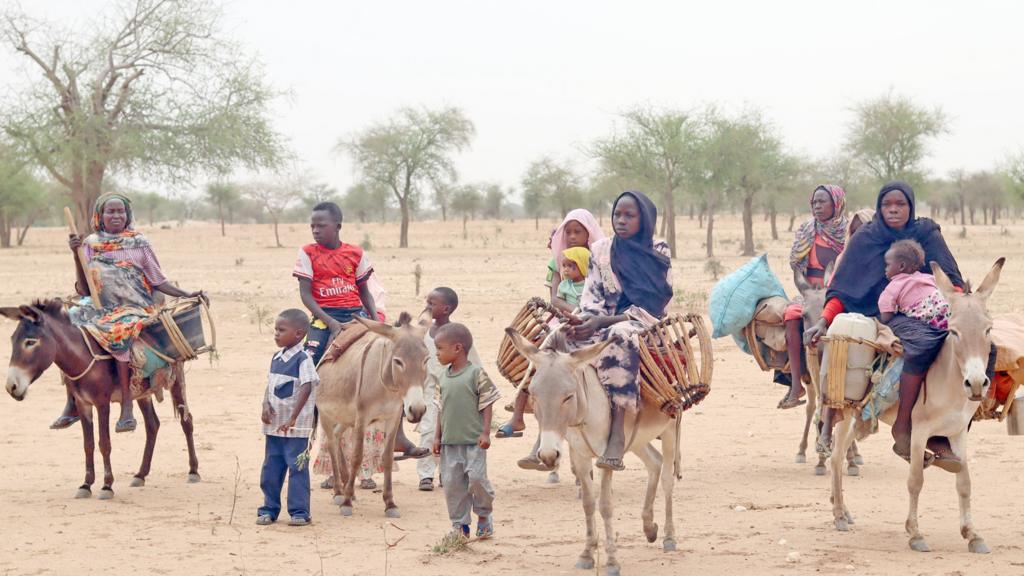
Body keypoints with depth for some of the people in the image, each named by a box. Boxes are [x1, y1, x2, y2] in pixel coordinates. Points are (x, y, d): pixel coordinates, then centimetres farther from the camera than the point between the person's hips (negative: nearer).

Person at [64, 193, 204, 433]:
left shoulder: (139, 244, 3)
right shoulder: (91, 244, 8)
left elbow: (158, 282, 7)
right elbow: (84, 289, 4)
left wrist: (187, 295, -4)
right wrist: (76, 255, -5)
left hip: (134, 308, -4)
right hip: (100, 307, 4)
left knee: (119, 333, -35)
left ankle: (127, 408, -33)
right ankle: (72, 404, -7)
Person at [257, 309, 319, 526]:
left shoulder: (303, 359, -13)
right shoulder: (277, 358, 11)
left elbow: (306, 389, -20)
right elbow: (270, 386, 14)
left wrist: (293, 419, -25)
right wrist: (266, 405, -6)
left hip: (296, 427, -7)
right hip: (274, 425, 7)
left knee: (297, 468, -3)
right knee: (270, 469, 11)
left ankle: (299, 511, 3)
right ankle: (269, 509, 20)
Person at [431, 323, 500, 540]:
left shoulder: (476, 373, -7)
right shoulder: (444, 378, 9)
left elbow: (486, 404, -6)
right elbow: (441, 409, 14)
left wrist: (485, 433, -12)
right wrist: (437, 436, 10)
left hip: (473, 440, -5)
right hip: (450, 440, 6)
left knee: (476, 477, -10)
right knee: (452, 482, 4)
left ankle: (484, 515, 14)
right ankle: (459, 523, 14)